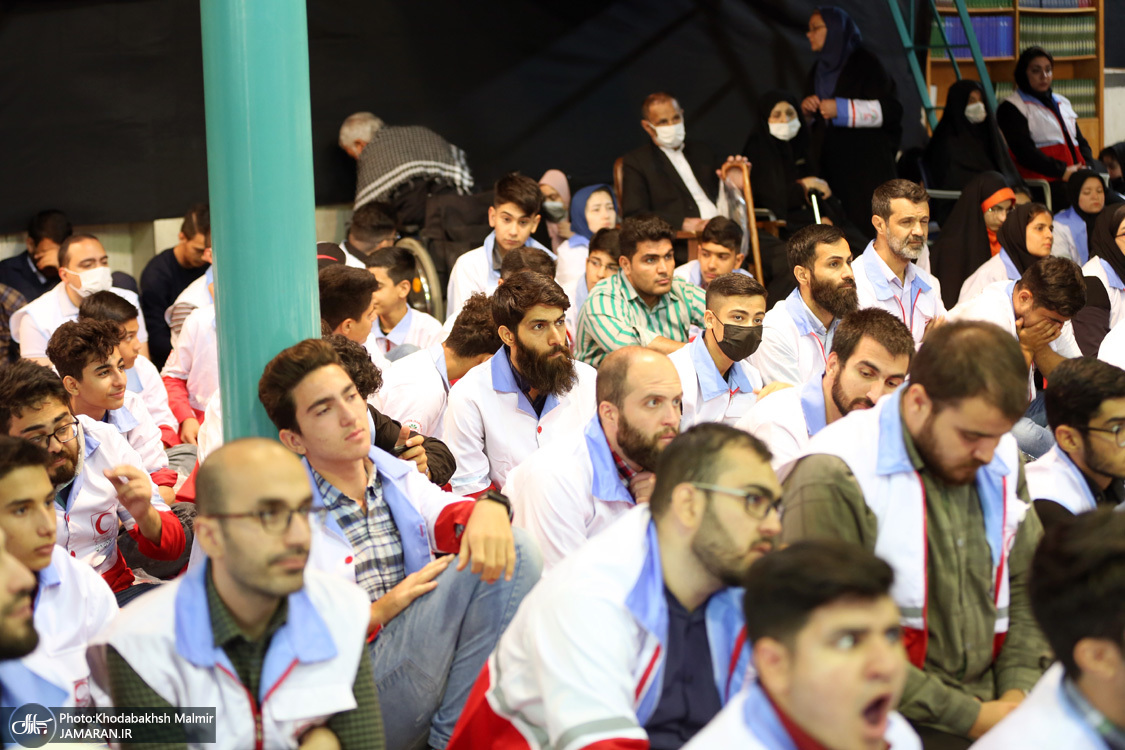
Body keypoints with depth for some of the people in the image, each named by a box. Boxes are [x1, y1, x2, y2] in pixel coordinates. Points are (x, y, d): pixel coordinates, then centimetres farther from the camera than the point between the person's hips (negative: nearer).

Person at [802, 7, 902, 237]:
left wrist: (842, 109, -17)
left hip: (866, 164, -6)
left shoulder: (864, 63, -4)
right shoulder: (818, 71, 18)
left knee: (867, 225, -12)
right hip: (830, 164, 6)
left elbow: (890, 108, -11)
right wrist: (806, 110, 5)